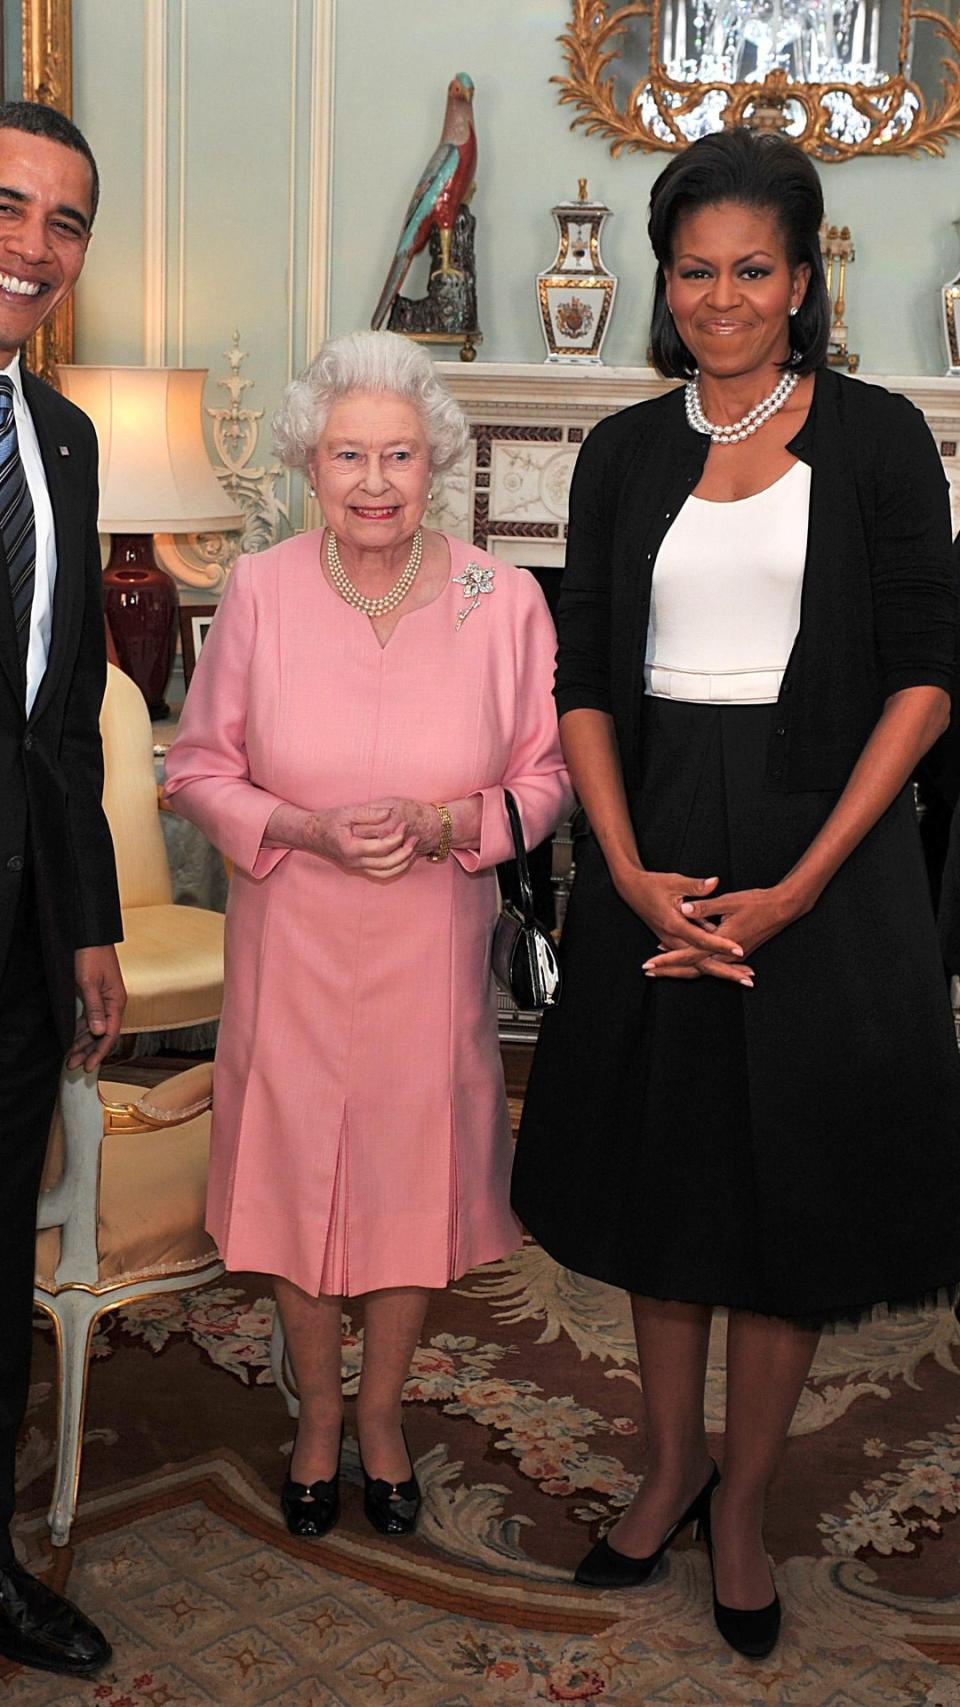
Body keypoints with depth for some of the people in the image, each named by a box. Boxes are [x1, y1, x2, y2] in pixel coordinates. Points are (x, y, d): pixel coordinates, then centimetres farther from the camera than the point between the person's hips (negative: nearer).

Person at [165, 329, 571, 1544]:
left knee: (414, 1170, 12)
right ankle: (318, 1410, 38)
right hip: (293, 943, 0)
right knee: (296, 1169, 12)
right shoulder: (259, 592, -8)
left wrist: (440, 825, -18)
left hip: (433, 943, 0)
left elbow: (546, 778, 0)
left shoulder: (505, 600, -8)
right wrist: (306, 829, -18)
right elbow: (199, 770, -1)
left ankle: (383, 1409, 38)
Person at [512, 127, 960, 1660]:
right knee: (663, 1167, 12)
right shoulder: (625, 453, 7)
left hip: (820, 849, -3)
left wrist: (799, 887, -15)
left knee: (791, 1182, 6)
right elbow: (584, 677, 4)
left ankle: (743, 1506, 25)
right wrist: (630, 872, -9)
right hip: (655, 855, 3)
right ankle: (670, 1466, 32)